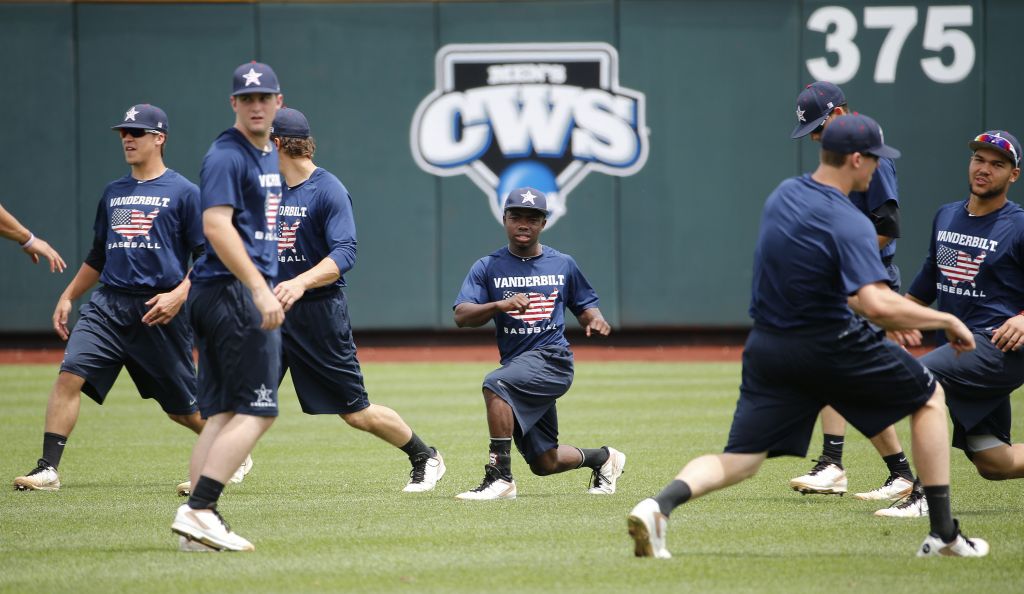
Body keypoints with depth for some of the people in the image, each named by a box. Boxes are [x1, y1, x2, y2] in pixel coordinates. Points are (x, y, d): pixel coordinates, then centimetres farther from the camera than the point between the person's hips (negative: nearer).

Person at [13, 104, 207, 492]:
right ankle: (48, 468, -19)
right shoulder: (113, 193, 16)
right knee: (70, 374, -17)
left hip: (159, 311, -5)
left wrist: (180, 294, -18)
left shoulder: (184, 193, -1)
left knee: (182, 406, 5)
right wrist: (68, 295, 16)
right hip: (108, 305, 5)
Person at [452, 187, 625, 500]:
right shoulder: (487, 267, 5)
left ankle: (499, 477, -33)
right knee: (544, 462, 8)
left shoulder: (563, 265, 8)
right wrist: (500, 305, -25)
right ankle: (602, 457, 39)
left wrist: (595, 319, -5)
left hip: (552, 357, -4)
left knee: (495, 384, -33)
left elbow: (584, 306, 19)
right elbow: (461, 316, -7)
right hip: (517, 365, 4)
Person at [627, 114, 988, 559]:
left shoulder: (782, 194, 5)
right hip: (831, 346, -6)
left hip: (767, 347, 6)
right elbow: (876, 304, -30)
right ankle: (943, 534, 13)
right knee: (928, 395, 17)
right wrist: (945, 321, -18)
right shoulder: (849, 223, -18)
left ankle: (660, 505, -25)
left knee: (738, 462, 6)